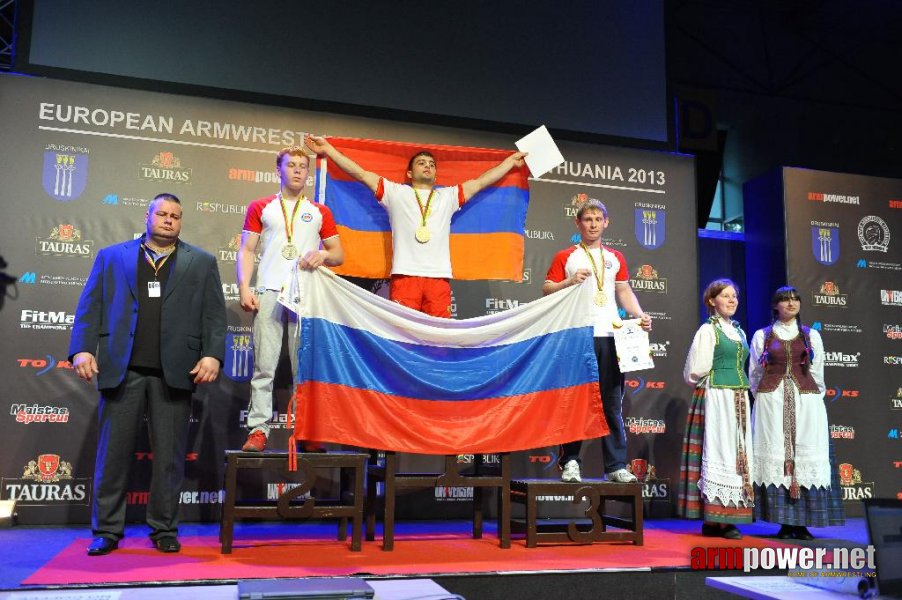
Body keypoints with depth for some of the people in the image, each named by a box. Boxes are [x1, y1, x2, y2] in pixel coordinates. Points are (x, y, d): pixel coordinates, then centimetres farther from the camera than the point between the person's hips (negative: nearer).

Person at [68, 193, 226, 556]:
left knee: (170, 455, 3)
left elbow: (214, 314, 6)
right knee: (113, 452, 3)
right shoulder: (111, 256, 15)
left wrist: (212, 355, -7)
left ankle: (164, 529, 14)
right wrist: (82, 349, -5)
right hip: (121, 369, 1)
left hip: (175, 372, 0)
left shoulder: (202, 263, 14)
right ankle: (107, 531, 13)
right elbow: (90, 306, 8)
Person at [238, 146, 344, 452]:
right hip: (269, 292, 0)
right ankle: (258, 429, -3)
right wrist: (244, 287, -6)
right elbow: (247, 250, 8)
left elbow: (339, 254, 16)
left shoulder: (320, 212, 17)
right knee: (264, 364, -5)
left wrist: (323, 255, -7)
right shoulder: (260, 208, 14)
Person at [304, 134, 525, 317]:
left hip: (439, 278, 2)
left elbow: (481, 181, 28)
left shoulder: (448, 196, 26)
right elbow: (360, 173, 15)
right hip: (405, 276, -2)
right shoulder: (396, 193, 19)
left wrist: (511, 160, 30)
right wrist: (329, 150, 11)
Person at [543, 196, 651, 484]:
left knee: (613, 401, 4)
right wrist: (571, 281, -13)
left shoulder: (616, 258, 20)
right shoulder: (565, 257, 8)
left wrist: (640, 315, 3)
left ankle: (617, 465, 8)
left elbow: (624, 291, 19)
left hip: (611, 335, 4)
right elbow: (546, 291, 3)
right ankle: (570, 462, 5)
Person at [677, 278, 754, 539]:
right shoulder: (708, 330, -5)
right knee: (717, 452, -8)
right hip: (716, 398, -8)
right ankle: (713, 519, -4)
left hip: (739, 399, 8)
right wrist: (716, 380, 5)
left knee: (737, 454, 6)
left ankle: (726, 519, 11)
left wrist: (743, 393, 12)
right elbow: (696, 371, -9)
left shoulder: (739, 332, 17)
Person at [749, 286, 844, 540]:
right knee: (775, 456, -5)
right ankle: (784, 522, -1)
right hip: (771, 402, -1)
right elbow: (754, 374, 12)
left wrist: (813, 399, 9)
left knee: (806, 457, -4)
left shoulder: (811, 336, 12)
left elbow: (817, 373, 13)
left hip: (806, 401, 1)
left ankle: (802, 523, 0)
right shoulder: (762, 336, 8)